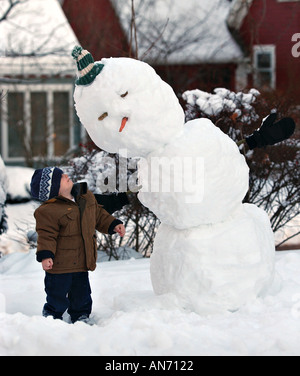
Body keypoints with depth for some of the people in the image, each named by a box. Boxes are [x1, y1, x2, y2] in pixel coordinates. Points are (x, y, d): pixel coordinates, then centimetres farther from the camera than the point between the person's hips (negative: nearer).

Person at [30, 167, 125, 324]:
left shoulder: (86, 197, 4)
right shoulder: (48, 211, -19)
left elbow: (99, 215, 19)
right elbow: (46, 236, -20)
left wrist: (113, 225, 10)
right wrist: (45, 256, -30)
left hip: (82, 264, 6)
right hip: (60, 266, -6)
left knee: (82, 295, 18)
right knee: (57, 299, 4)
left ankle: (81, 317, 36)